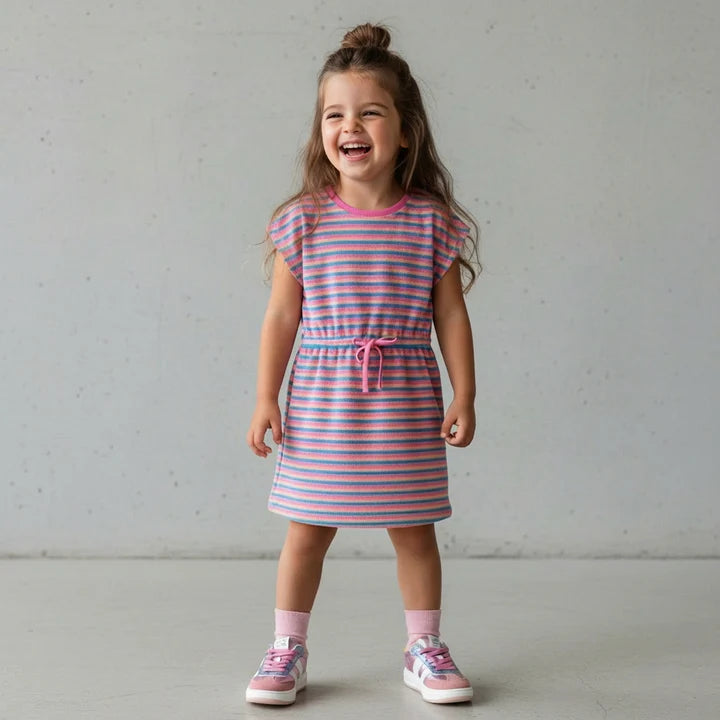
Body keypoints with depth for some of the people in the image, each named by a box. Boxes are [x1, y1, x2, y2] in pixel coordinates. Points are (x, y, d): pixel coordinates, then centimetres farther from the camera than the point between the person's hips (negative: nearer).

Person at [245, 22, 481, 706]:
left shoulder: (432, 221, -1)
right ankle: (288, 648, 22)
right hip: (321, 400, 0)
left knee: (414, 529, 10)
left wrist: (464, 396, 1)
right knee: (306, 529, 6)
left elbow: (450, 314, 3)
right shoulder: (302, 220, -1)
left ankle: (423, 648, 26)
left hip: (404, 401, 0)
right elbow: (282, 316, 1)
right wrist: (266, 398, -2)